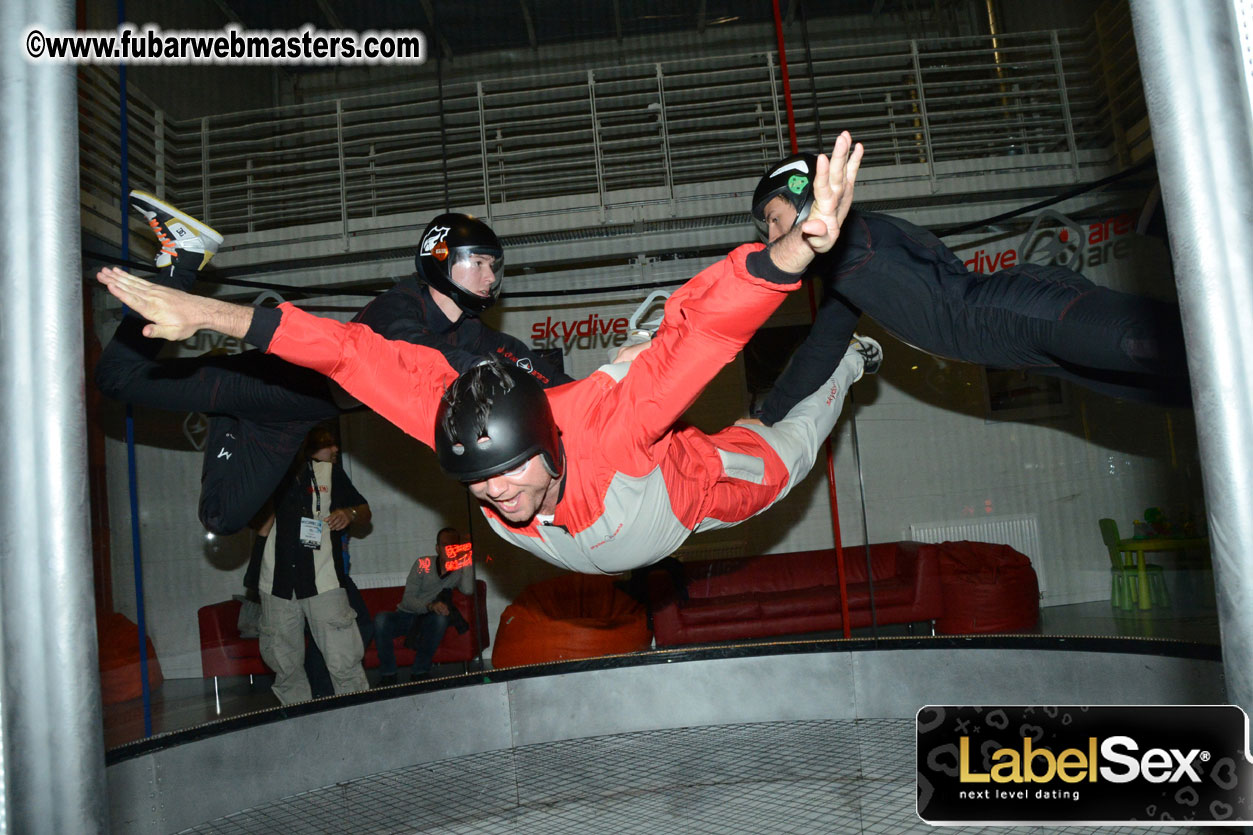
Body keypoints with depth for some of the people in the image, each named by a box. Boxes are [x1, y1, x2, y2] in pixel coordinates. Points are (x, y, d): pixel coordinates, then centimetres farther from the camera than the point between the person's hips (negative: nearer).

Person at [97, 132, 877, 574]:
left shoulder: (606, 420, -52)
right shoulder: (458, 426, -41)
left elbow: (708, 326, -63)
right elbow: (352, 350, -37)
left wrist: (794, 251, -80)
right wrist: (211, 313, -36)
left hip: (689, 485, -2)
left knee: (776, 465, 27)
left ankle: (848, 364, 53)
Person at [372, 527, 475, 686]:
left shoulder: (460, 570, 0)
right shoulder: (423, 564, -5)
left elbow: (468, 590, -23)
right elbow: (407, 599, -11)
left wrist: (468, 557, -20)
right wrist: (430, 606, -31)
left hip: (429, 621, 0)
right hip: (406, 615, 0)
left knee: (441, 617, -34)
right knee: (381, 619, -30)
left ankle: (419, 672, -22)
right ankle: (388, 675, -17)